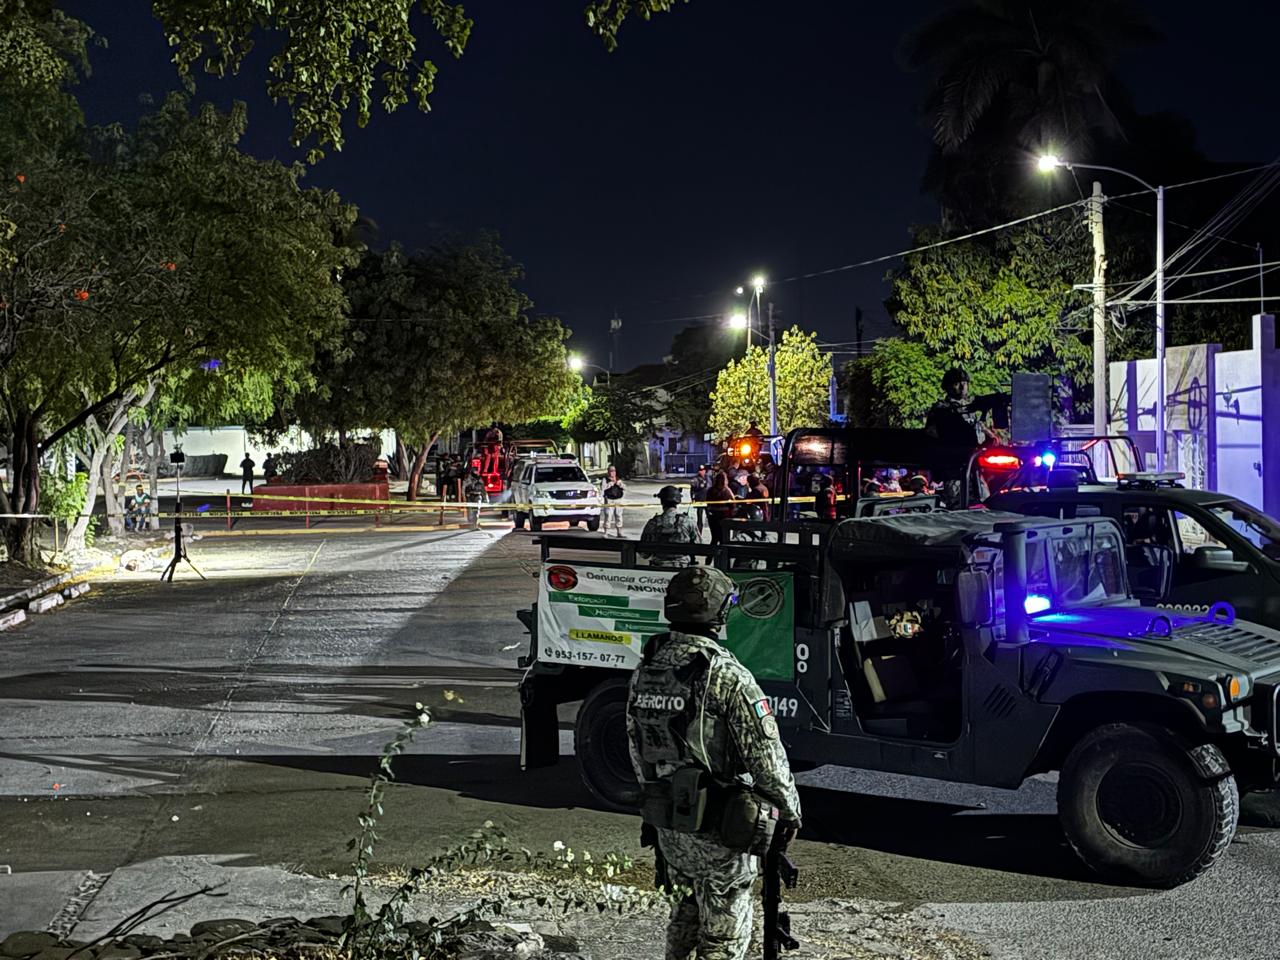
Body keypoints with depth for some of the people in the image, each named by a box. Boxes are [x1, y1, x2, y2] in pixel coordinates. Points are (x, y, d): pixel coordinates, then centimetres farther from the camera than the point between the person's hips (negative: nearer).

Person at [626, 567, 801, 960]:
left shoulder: (645, 671, 2)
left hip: (665, 823, 6)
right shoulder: (726, 675, -21)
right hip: (720, 830, -6)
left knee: (685, 912, 24)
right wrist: (790, 810, -4)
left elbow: (636, 748, 12)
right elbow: (766, 754, -18)